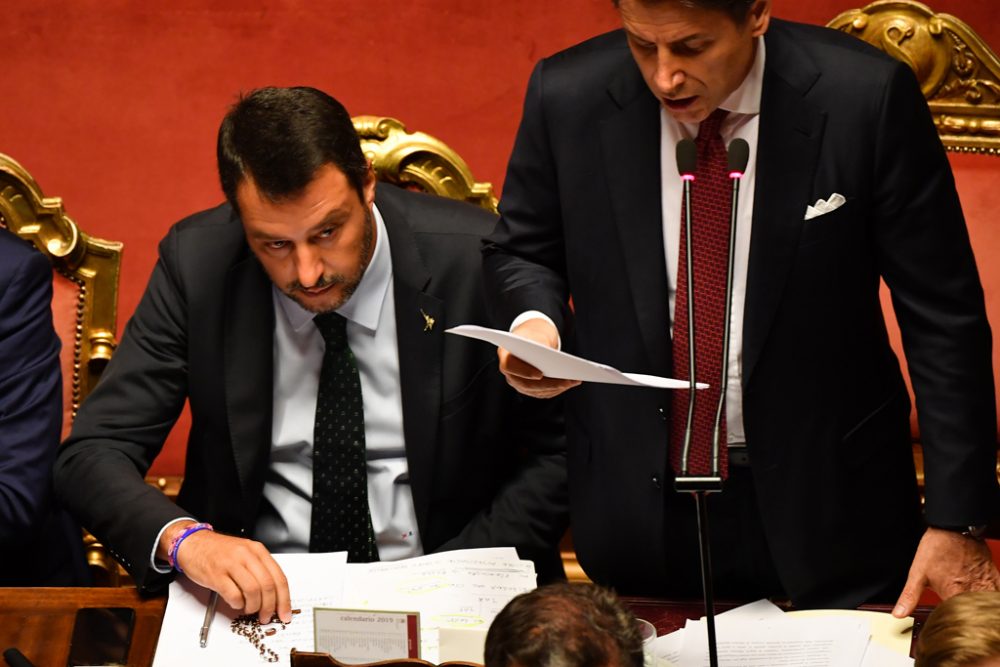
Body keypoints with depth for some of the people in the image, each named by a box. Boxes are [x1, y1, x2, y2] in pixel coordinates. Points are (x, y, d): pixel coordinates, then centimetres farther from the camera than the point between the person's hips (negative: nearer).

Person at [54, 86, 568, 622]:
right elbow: (90, 456, -6)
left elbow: (562, 453, -2)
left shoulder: (472, 256, -9)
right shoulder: (195, 262, -6)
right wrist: (182, 537, -27)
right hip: (258, 593, 0)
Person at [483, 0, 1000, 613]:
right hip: (638, 505, 2)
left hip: (823, 503, -2)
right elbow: (520, 255, 11)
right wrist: (534, 321, -14)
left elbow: (944, 316, -10)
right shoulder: (567, 97, -7)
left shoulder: (866, 98, -14)